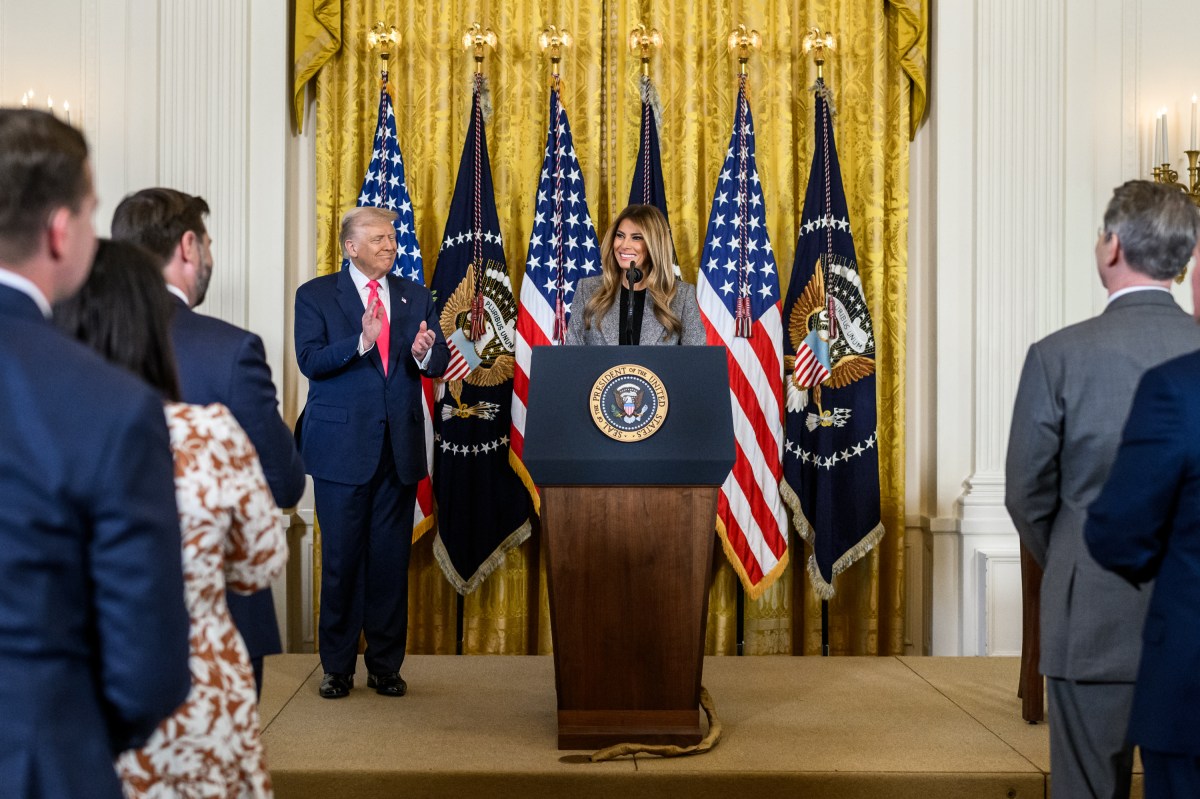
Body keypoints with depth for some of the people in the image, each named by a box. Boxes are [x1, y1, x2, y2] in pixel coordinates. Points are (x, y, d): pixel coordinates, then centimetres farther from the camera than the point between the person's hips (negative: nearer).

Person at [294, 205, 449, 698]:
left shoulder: (415, 297, 12)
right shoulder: (315, 295, 2)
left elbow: (440, 362, 6)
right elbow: (310, 361, -11)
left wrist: (425, 353, -18)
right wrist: (361, 341, -25)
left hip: (400, 445, 3)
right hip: (341, 445, -3)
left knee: (392, 558, 7)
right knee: (341, 558, 4)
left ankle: (385, 665, 17)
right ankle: (337, 666, 16)